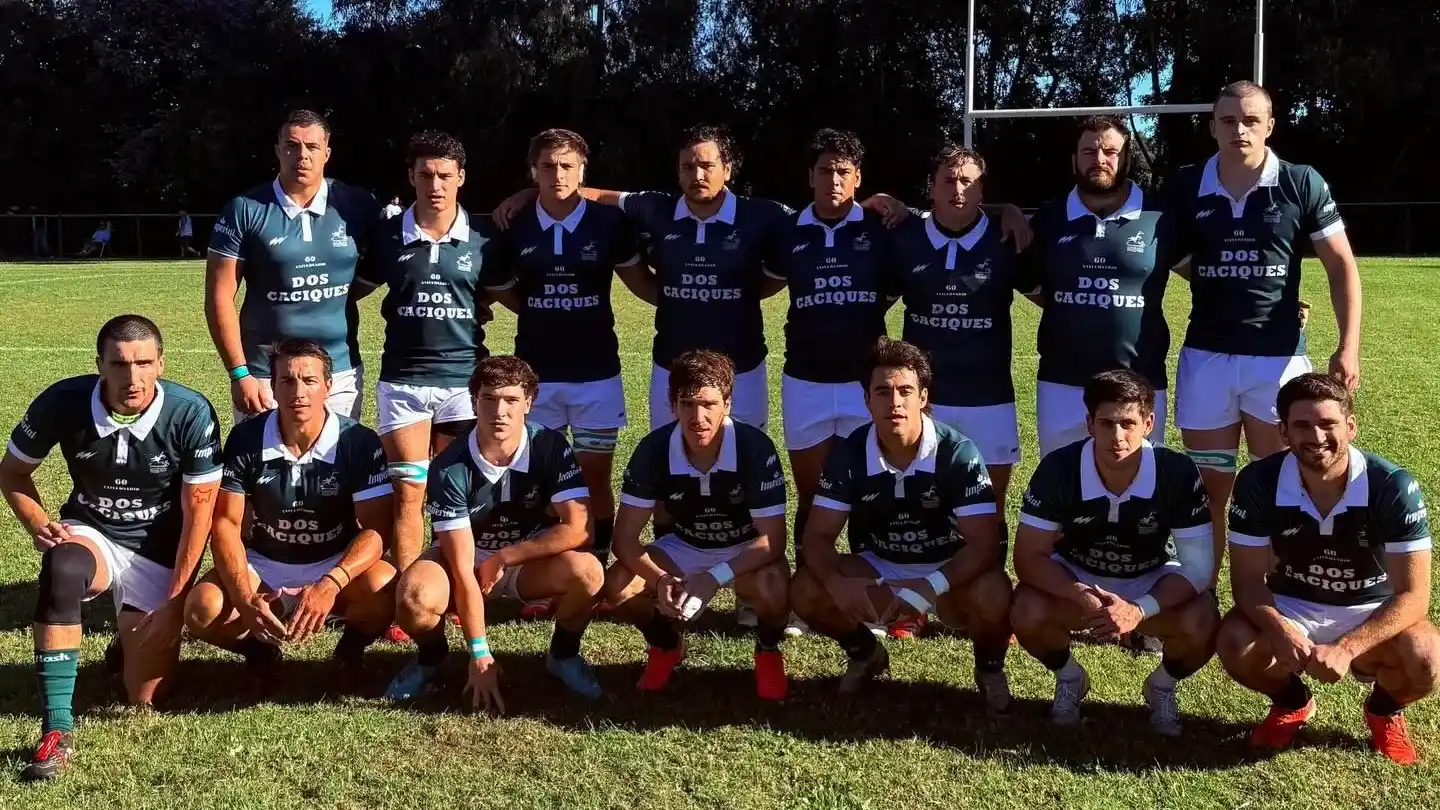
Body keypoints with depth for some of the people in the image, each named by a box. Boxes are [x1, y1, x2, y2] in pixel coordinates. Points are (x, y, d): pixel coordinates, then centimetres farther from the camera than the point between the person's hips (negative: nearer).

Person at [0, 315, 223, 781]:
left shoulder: (190, 413, -21)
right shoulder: (63, 402, -16)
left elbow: (198, 510, -14)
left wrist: (174, 601, -16)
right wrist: (38, 524, -18)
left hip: (159, 553, -1)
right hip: (89, 532, 1)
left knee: (146, 698, -4)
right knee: (62, 568, -39)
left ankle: (138, 638, 33)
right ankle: (57, 728, -31)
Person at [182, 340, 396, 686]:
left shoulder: (360, 443, -16)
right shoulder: (246, 439, -11)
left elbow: (377, 528, -19)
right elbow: (226, 523, -10)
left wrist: (330, 585, -37)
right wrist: (244, 599, -27)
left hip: (336, 565, -1)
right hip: (263, 566, 2)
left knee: (385, 590, -34)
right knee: (203, 610, -28)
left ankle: (351, 648, 2)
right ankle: (260, 650, 7)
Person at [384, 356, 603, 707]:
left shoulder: (551, 448, -20)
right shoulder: (449, 469, -25)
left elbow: (578, 528, -25)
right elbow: (462, 568, -25)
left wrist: (502, 558, -23)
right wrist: (480, 655, -27)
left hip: (530, 562, 1)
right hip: (464, 559, -1)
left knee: (586, 571, -31)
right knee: (414, 597, -33)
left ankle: (563, 654, 1)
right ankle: (430, 657, 4)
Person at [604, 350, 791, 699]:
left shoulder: (755, 448, -28)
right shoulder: (653, 449, -22)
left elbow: (773, 539, -27)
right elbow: (624, 537, -20)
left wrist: (715, 577, -41)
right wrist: (661, 580, -39)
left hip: (745, 550, -2)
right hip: (684, 547, 2)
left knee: (773, 587, -36)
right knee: (618, 586, -24)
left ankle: (768, 650, -1)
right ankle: (665, 644, 8)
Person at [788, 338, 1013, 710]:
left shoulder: (957, 452, -23)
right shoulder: (849, 454, -14)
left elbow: (985, 543, -27)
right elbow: (818, 535, -13)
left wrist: (930, 586, -43)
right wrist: (836, 581, -36)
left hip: (950, 572, -3)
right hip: (880, 568, 3)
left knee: (993, 595, -36)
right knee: (805, 590, -21)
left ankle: (990, 669, 1)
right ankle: (865, 654, 11)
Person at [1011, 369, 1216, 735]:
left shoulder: (1178, 472, -26)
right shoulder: (1058, 469, -26)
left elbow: (1198, 566, -23)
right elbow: (1029, 556, -21)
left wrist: (1140, 609, -38)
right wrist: (1081, 596, -39)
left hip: (1153, 582, 0)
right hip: (1077, 578, 0)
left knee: (1202, 626, -30)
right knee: (1027, 614, -31)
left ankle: (1163, 685, 7)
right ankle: (1068, 677, 5)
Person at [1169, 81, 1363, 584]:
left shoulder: (1302, 184, -2)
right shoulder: (1186, 189, 1)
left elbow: (1341, 266, 1)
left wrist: (1349, 345, -7)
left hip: (1279, 356, -1)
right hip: (1205, 356, 1)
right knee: (1208, 490, 8)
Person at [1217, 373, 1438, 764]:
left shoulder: (1393, 487, -24)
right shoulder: (1258, 482, -20)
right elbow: (1248, 578, -15)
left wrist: (1346, 648, -38)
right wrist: (1278, 629, -37)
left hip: (1372, 612, -1)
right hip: (1290, 608, 1)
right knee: (1235, 644, -29)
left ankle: (1385, 709, 8)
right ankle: (1291, 701, 8)